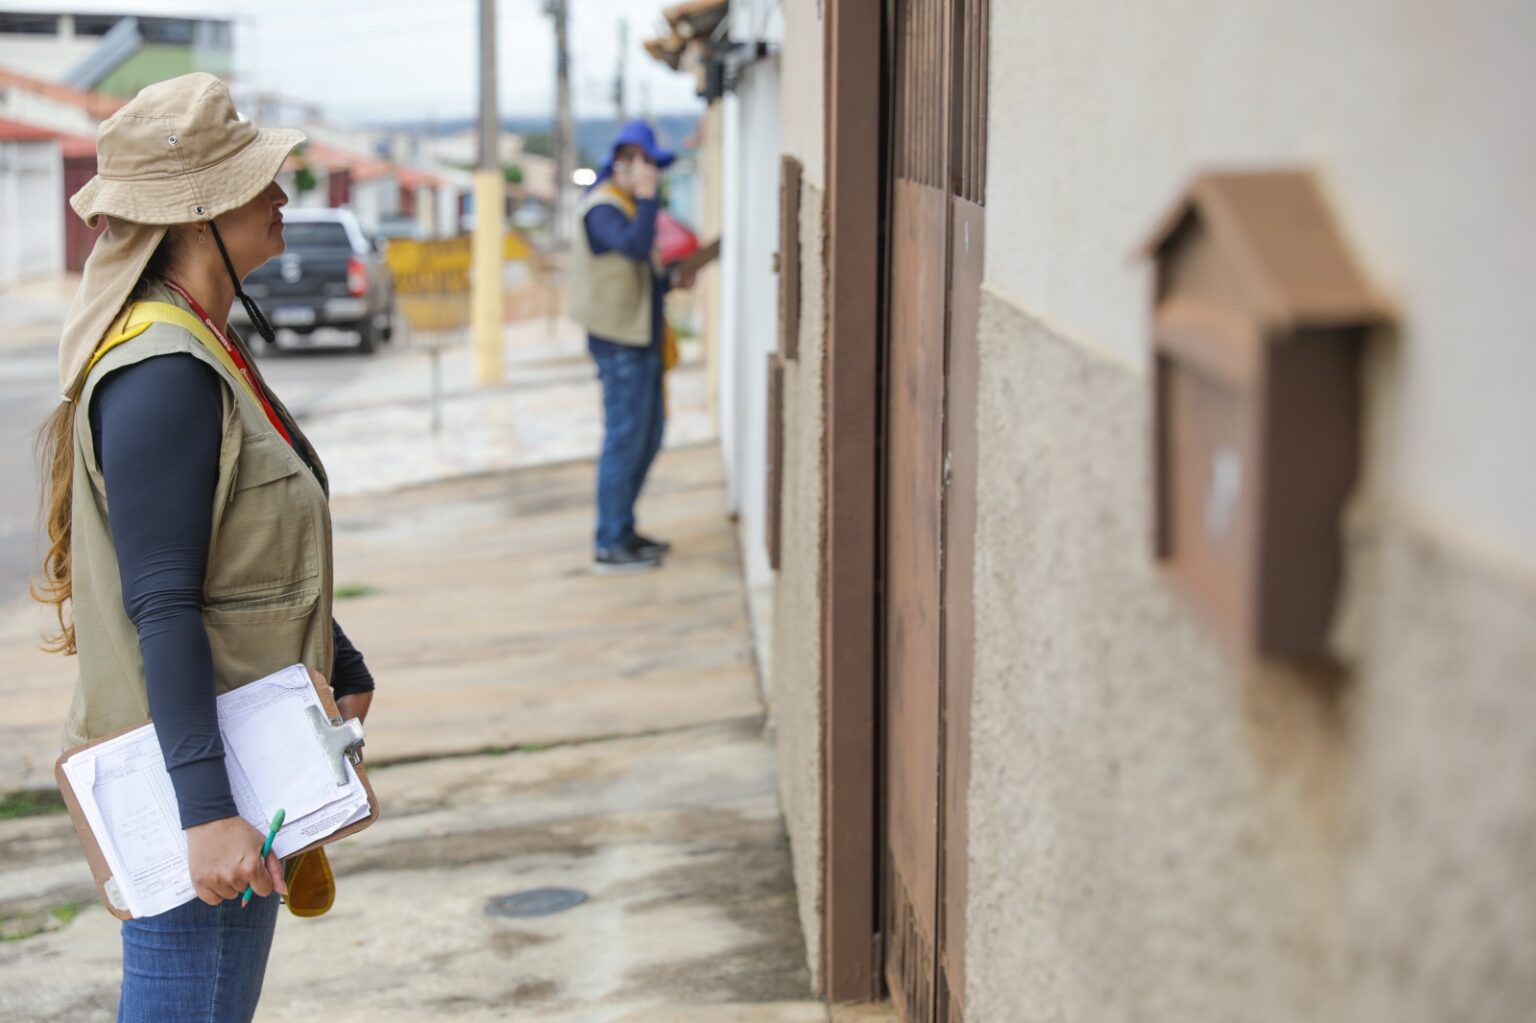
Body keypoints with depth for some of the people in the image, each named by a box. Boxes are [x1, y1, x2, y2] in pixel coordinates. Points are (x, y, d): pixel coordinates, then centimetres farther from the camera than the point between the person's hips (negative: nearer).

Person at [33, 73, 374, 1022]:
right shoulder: (163, 376, -21)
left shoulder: (208, 352, 12)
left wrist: (345, 672, 29)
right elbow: (163, 608, -25)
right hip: (190, 767, -10)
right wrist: (207, 808, -27)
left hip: (238, 758, 10)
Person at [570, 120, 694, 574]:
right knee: (624, 438, -7)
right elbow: (635, 247, -32)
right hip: (619, 340, -10)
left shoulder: (628, 206, 18)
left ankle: (622, 531, 24)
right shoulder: (603, 209, -14)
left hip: (641, 339, 10)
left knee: (647, 435, 15)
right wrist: (648, 198, -24)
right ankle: (609, 545, -2)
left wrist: (671, 282, 12)